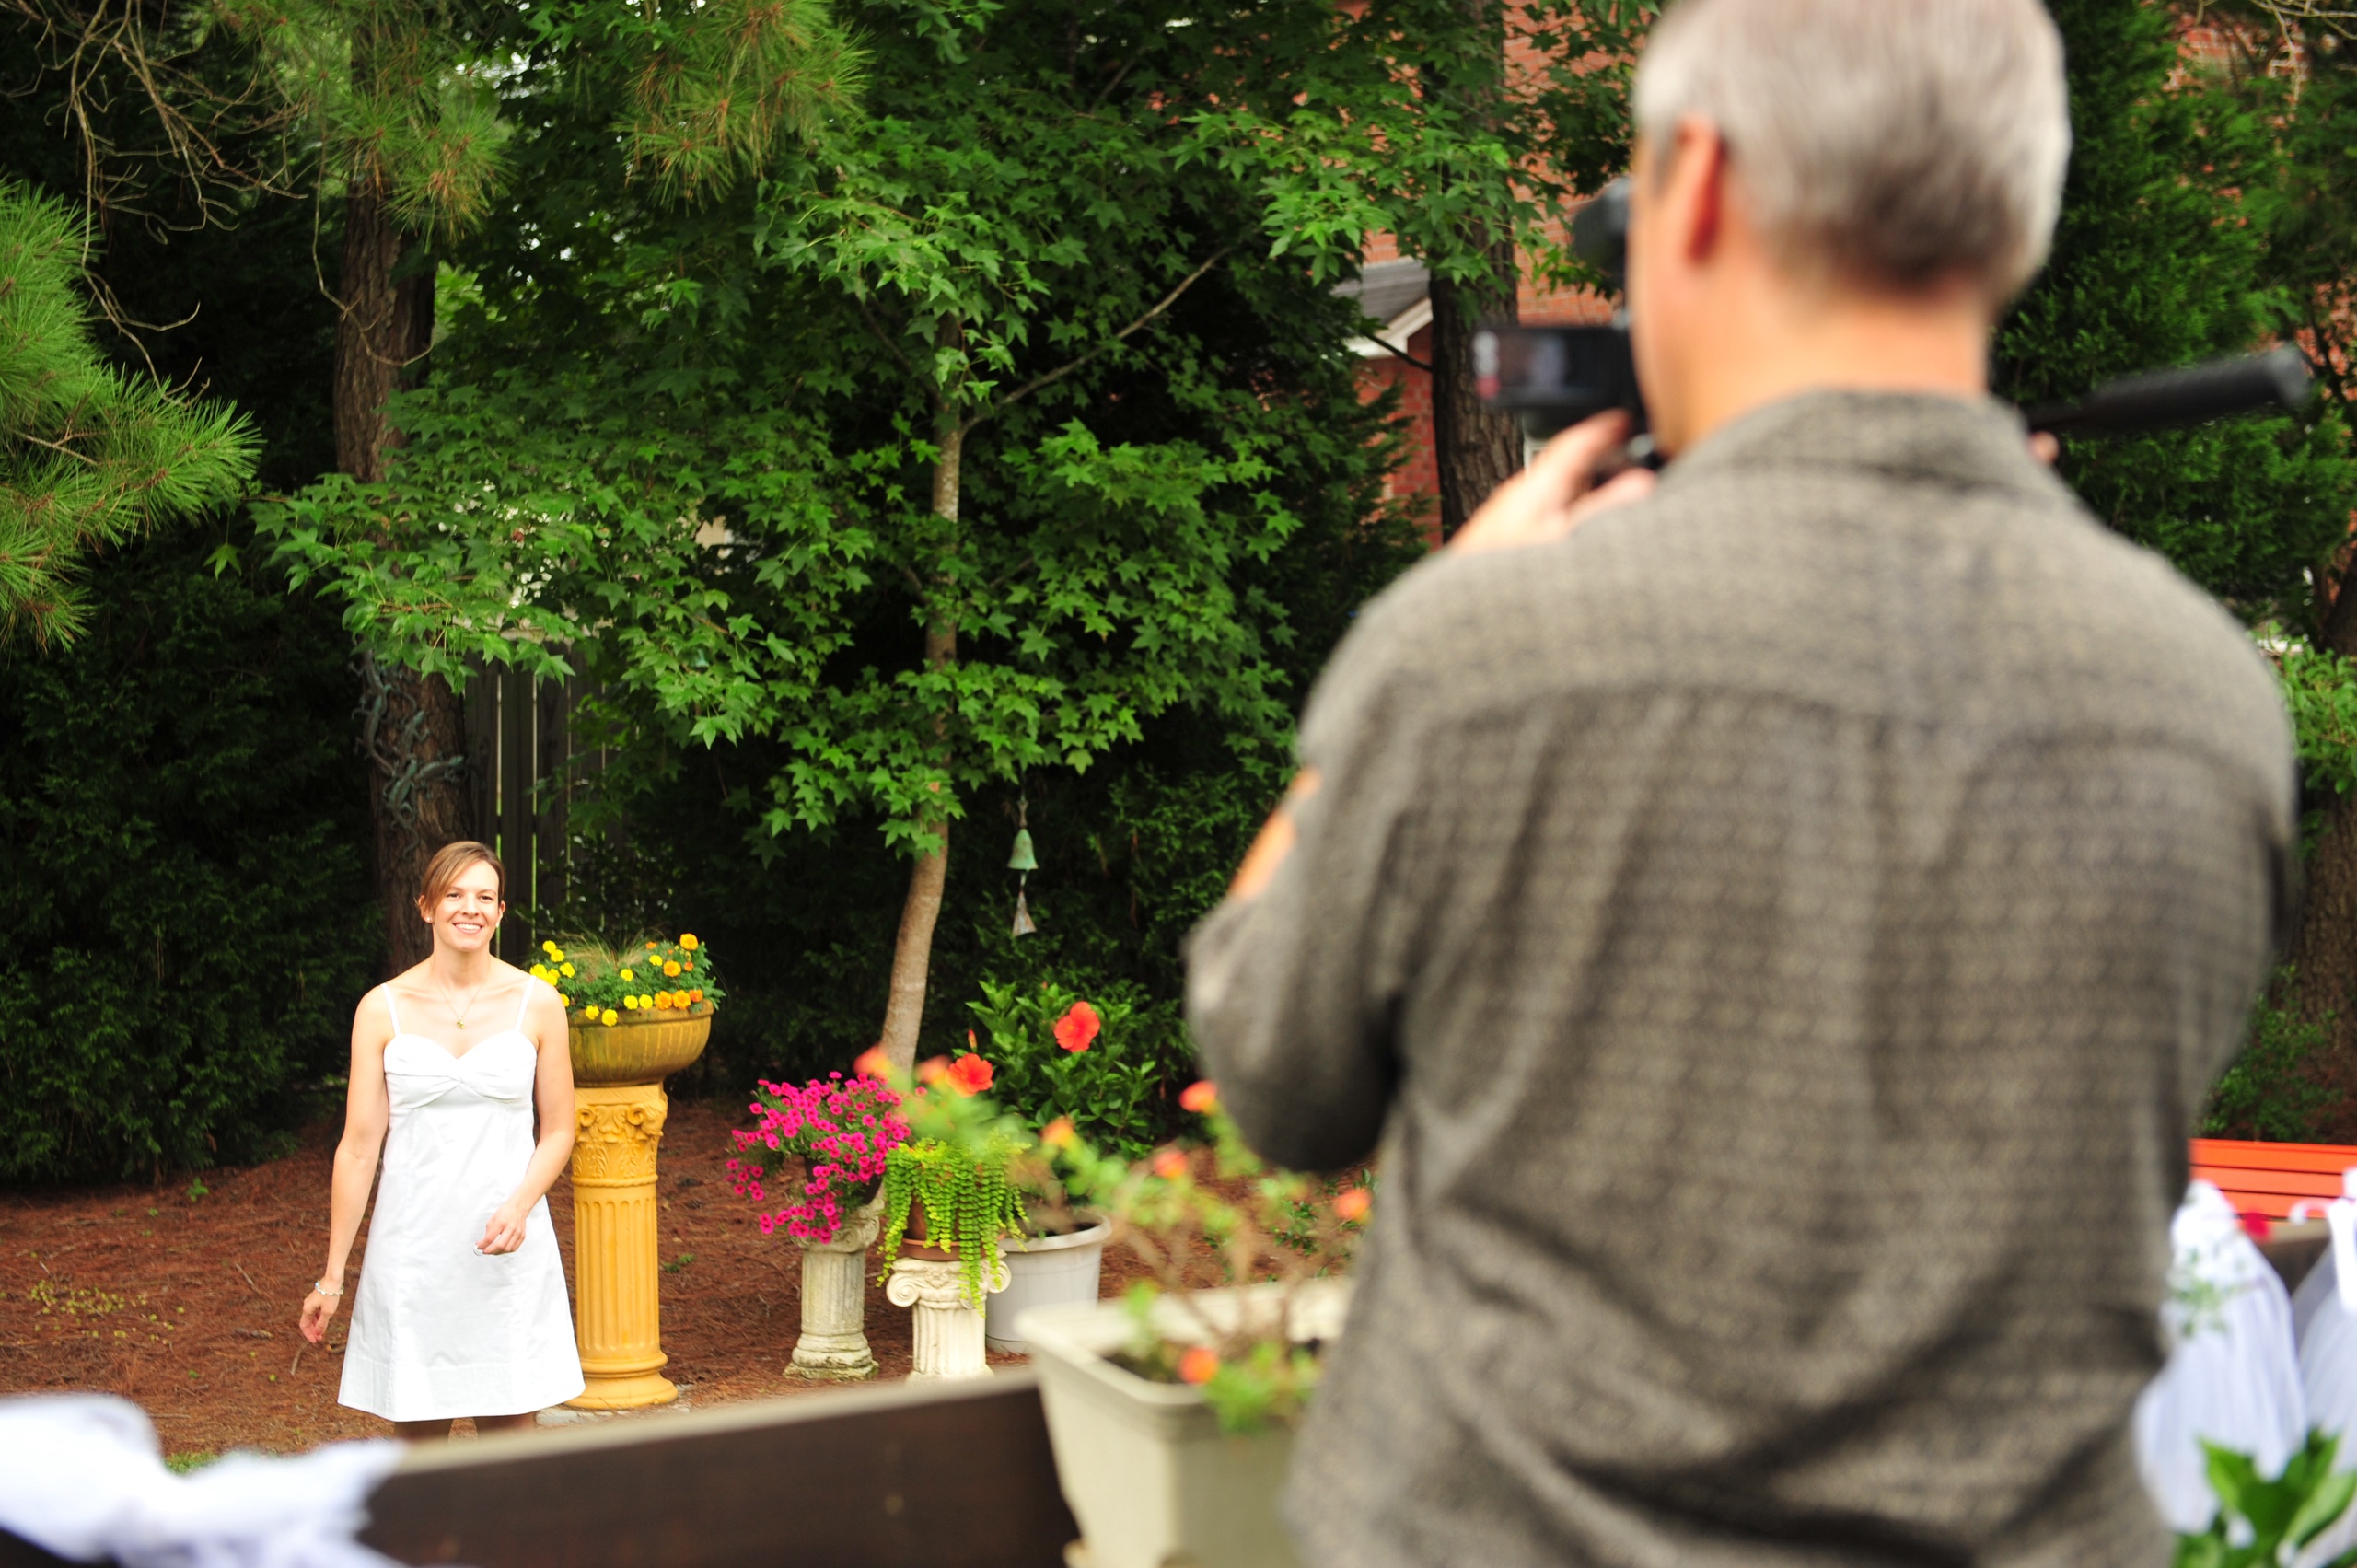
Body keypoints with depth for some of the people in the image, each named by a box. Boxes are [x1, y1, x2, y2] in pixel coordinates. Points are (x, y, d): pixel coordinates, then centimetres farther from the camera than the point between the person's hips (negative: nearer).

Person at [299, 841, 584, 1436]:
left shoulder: (536, 1003, 3)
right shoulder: (383, 1009, 1)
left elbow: (558, 1131, 7)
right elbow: (359, 1146, 2)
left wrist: (519, 1206, -12)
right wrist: (332, 1276, 2)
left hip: (508, 1251, 0)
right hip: (413, 1249, 0)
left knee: (511, 1440, 1)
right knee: (418, 1437, 4)